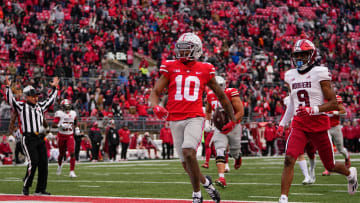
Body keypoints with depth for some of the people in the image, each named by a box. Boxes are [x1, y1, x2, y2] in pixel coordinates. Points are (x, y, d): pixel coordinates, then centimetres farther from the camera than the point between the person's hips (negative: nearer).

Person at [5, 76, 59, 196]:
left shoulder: (40, 106, 17)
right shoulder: (21, 107, 2)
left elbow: (50, 100, 31)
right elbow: (10, 100, -9)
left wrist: (54, 88, 33)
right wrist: (8, 87, -16)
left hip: (40, 139, 6)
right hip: (29, 139, -6)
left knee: (43, 163, 2)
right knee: (33, 162, -15)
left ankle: (40, 189, 9)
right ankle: (26, 186, 1)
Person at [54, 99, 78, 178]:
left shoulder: (73, 113, 5)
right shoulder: (59, 113, -9)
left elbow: (75, 123, 23)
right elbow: (54, 124, -15)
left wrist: (74, 128, 7)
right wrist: (60, 125, -32)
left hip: (70, 136, 2)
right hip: (61, 135, -2)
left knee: (72, 153, -15)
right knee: (61, 153, 13)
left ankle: (72, 171, -14)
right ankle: (59, 165, 45)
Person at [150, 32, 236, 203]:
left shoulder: (204, 70, 4)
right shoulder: (170, 68, 5)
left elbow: (221, 96, 15)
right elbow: (155, 92, 2)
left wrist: (232, 119, 18)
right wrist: (156, 106, -20)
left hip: (194, 118, -3)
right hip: (175, 120, 3)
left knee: (188, 152, -25)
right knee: (187, 164, 7)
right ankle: (205, 181, 36)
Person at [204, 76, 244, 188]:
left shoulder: (231, 94, -16)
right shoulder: (211, 95, 0)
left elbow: (240, 112, -16)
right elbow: (208, 111, 19)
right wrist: (207, 122, 2)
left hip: (233, 127, -3)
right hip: (219, 128, 3)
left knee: (234, 151, 14)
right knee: (220, 152, -16)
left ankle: (238, 157, 54)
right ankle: (222, 178, -25)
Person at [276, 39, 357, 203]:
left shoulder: (319, 73, -8)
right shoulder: (291, 76, 9)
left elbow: (334, 104, -11)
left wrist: (314, 109, -25)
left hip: (318, 123, -3)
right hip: (299, 125, 3)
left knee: (330, 165, 11)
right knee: (289, 159, -19)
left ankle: (350, 173, 45)